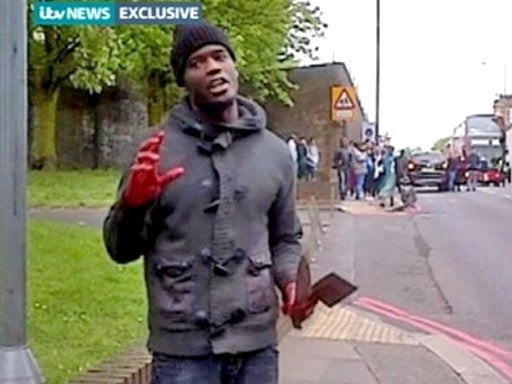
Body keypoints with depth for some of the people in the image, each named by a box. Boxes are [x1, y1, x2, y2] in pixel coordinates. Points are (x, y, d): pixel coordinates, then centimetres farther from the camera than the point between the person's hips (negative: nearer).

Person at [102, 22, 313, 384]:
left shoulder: (276, 152, 5)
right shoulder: (157, 150, -3)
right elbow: (121, 249, 2)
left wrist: (290, 282, -4)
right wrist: (132, 203, -17)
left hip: (257, 343, 3)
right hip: (182, 346, -3)